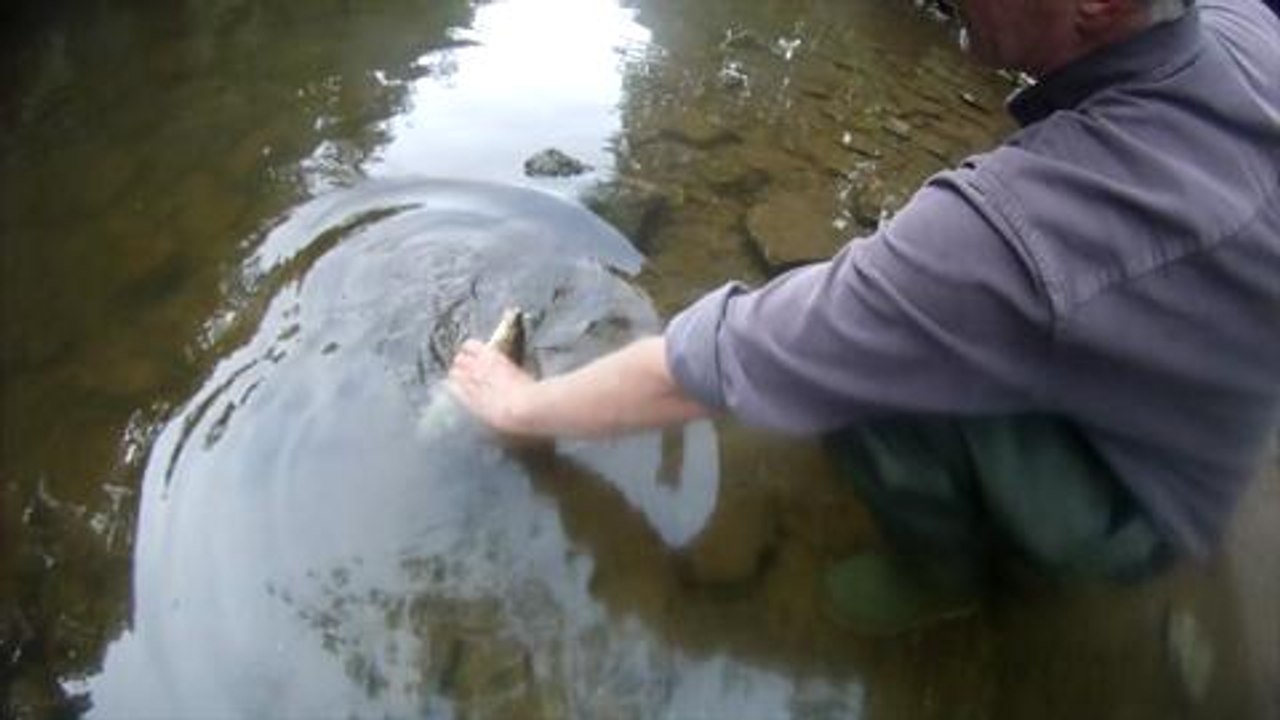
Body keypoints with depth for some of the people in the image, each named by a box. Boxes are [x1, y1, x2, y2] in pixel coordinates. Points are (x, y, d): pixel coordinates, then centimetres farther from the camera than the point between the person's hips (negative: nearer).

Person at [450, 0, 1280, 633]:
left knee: (866, 361, -30)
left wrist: (524, 403, -16)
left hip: (1131, 510, -7)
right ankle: (1007, 523, 26)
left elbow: (697, 371, -33)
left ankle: (947, 563, 1)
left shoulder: (1018, 231, -42)